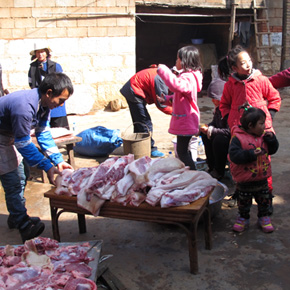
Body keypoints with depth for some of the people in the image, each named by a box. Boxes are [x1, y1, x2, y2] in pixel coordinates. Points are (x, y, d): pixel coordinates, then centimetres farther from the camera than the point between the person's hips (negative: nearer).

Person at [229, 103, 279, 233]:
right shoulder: (238, 138, -19)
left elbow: (272, 150, 9)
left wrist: (271, 138, -9)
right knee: (244, 202, 13)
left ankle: (264, 217, 37)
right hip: (245, 181, -5)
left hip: (262, 178, 5)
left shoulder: (263, 136, 1)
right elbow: (234, 155, -26)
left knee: (264, 200, 17)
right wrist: (251, 154, -31)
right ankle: (243, 218, 34)